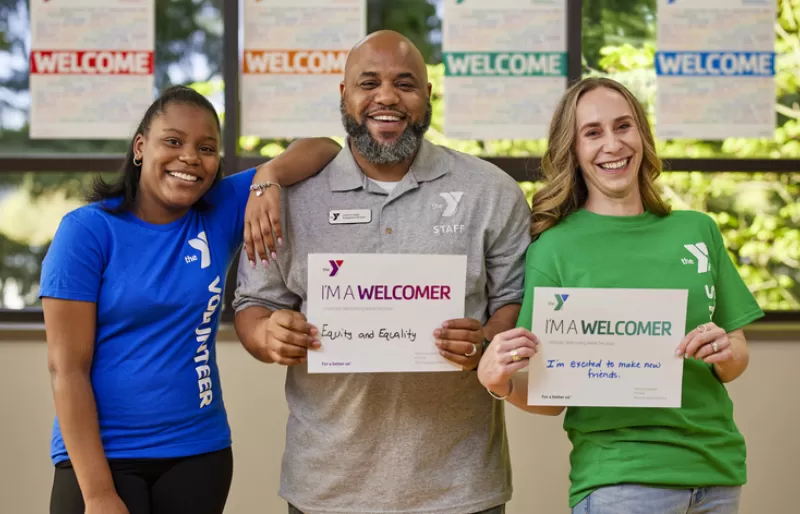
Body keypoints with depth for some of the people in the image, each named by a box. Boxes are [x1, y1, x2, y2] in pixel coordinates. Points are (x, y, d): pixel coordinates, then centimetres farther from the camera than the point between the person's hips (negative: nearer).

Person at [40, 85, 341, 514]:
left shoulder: (222, 213, 0)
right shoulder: (87, 230, -10)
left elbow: (324, 149, 2)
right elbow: (67, 367, -13)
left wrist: (266, 179, -18)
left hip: (200, 453, 4)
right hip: (101, 455, -4)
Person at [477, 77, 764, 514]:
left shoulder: (698, 230, 5)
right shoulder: (554, 248, -5)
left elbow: (737, 359, 10)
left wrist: (725, 354, -11)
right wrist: (501, 383, -24)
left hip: (717, 467, 4)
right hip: (618, 477, -4)